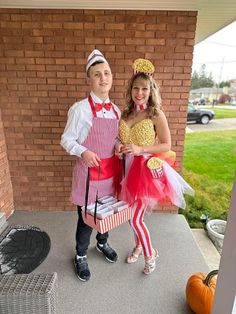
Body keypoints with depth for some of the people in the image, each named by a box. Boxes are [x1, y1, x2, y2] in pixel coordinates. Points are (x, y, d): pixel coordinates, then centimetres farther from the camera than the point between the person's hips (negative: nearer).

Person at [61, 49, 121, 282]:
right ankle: (81, 256, 38)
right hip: (88, 171, -5)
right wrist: (83, 152, -27)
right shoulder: (80, 109, -13)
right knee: (86, 217, 10)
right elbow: (66, 140, -9)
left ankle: (102, 243, 51)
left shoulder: (116, 110, 4)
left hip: (110, 171, 5)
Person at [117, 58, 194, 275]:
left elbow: (167, 145, -10)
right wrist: (120, 148, -5)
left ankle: (150, 255, 28)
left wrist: (140, 149, -20)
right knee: (132, 214, 18)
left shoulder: (156, 114, -10)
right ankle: (139, 245, 45)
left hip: (146, 169, -6)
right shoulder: (127, 113, 6)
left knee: (136, 218, 0)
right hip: (129, 168, 6)